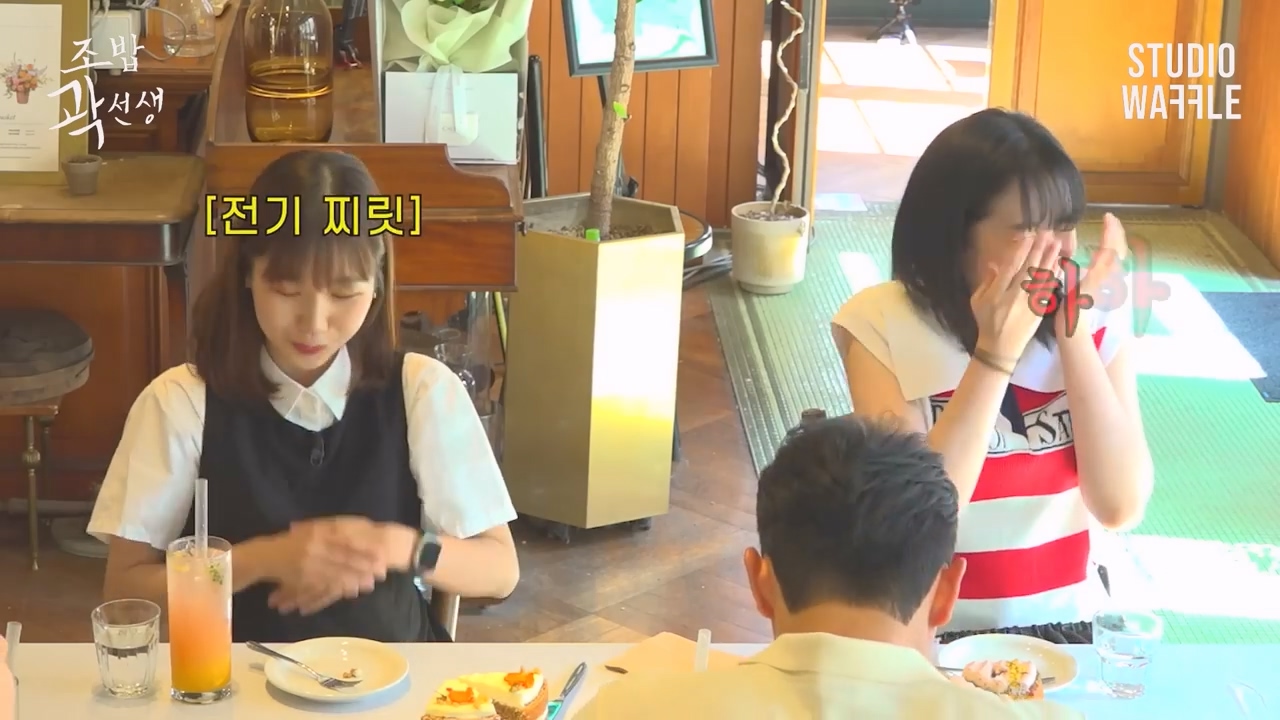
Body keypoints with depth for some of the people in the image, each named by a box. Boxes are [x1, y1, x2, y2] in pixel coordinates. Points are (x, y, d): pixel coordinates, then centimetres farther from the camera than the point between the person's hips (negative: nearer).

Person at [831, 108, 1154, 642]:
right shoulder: (884, 324, -10)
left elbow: (1122, 507, -10)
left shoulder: (1097, 318, -2)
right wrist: (995, 353, -22)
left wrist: (1074, 336, -15)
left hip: (1062, 626, 2)